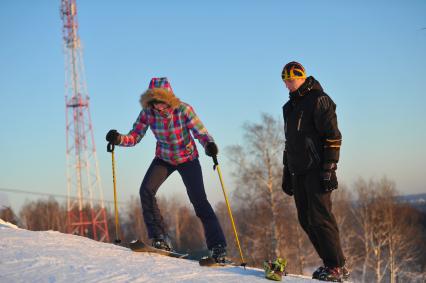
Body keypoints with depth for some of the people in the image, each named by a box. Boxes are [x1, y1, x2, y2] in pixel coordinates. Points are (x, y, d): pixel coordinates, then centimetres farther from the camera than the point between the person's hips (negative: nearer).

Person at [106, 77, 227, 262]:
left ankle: (218, 248, -1)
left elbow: (201, 133, -24)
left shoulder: (183, 110, -25)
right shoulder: (147, 113, -16)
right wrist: (119, 139, -35)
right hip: (164, 159, 3)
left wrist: (210, 145, -46)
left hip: (188, 159, -3)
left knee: (199, 201, -10)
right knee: (146, 190, -19)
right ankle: (160, 239, -10)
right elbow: (134, 137, -14)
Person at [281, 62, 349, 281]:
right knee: (306, 220, 5)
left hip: (316, 170, -8)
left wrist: (329, 169, -18)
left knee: (319, 218, -13)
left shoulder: (318, 100, -5)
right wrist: (287, 173, 22)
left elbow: (333, 136, -12)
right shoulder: (290, 107, 21)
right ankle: (330, 263, 11)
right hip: (299, 172, 8)